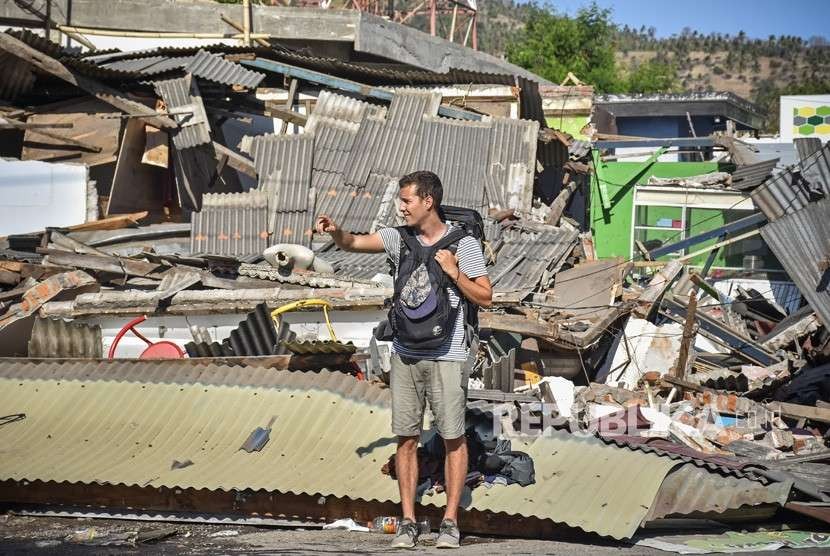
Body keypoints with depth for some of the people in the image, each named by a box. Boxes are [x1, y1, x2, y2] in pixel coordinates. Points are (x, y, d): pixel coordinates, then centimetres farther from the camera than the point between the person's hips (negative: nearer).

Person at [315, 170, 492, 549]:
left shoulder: (464, 244, -3)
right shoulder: (399, 237, 7)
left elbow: (485, 298, -1)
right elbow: (354, 243, -3)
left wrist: (454, 273, -14)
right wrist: (335, 231, -24)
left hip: (447, 356, -3)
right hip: (405, 354, 4)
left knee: (453, 437, 1)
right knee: (406, 437, 5)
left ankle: (450, 521, 8)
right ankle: (408, 522, 11)